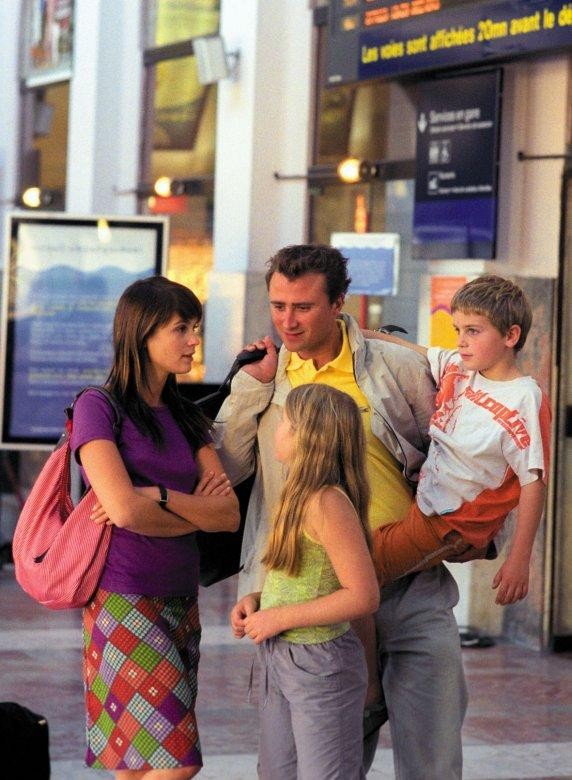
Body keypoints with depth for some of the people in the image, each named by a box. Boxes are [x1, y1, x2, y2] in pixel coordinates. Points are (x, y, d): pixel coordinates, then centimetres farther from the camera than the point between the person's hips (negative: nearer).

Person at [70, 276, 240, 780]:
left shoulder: (186, 418, 14)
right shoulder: (98, 407, -5)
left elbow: (230, 515, 3)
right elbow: (124, 509, -17)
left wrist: (158, 497, -12)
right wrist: (196, 511, -2)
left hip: (181, 602, 6)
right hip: (123, 600, -6)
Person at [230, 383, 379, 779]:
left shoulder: (327, 502, -21)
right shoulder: (303, 497, 8)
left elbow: (363, 596, -25)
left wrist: (279, 618, -20)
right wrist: (257, 600, 3)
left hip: (321, 667, -10)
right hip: (281, 661, 10)